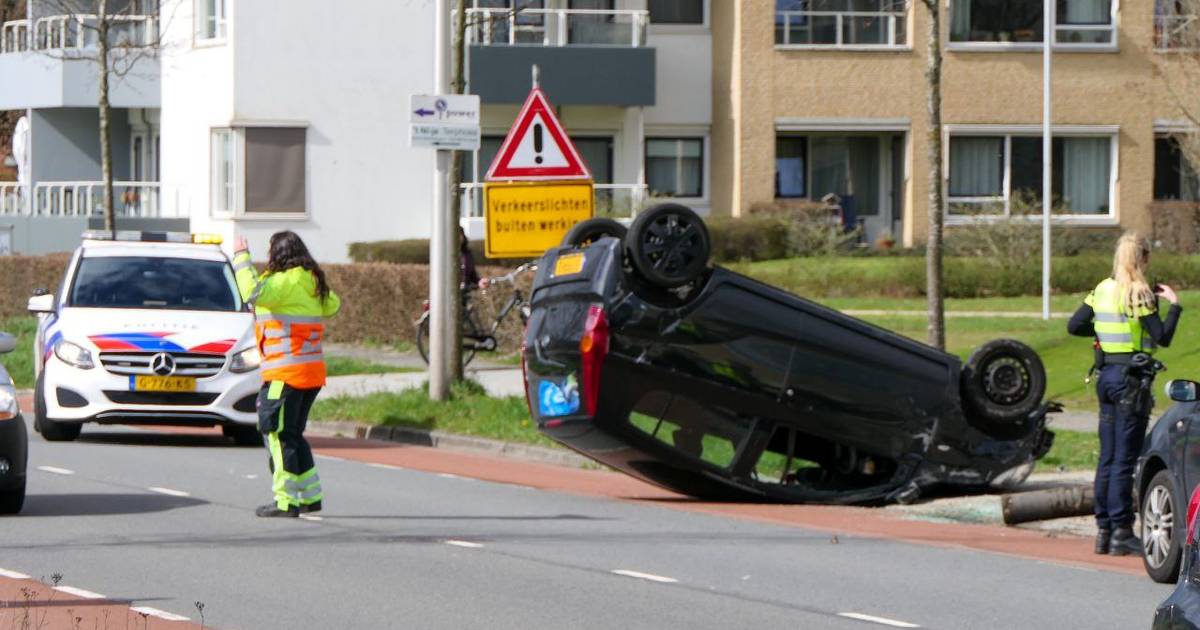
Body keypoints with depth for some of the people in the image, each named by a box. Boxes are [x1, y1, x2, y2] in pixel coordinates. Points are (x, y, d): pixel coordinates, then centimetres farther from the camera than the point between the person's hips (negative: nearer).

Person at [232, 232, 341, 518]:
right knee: (293, 435, 17)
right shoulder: (311, 283, 14)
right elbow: (333, 304, 31)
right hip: (312, 372, 9)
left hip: (286, 372, -9)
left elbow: (254, 292, -29)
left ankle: (287, 501, -7)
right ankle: (311, 496, 17)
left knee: (279, 434, -5)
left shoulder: (288, 282, -13)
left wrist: (242, 257, -19)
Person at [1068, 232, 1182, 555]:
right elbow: (1163, 337, -17)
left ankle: (1103, 530, 14)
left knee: (1107, 458, 12)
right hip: (1131, 379, -7)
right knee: (1125, 459, -5)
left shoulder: (1102, 290, 7)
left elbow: (1074, 326, 11)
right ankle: (1121, 532, -5)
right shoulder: (1139, 293, -14)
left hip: (1106, 376, 7)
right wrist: (1174, 304, -5)